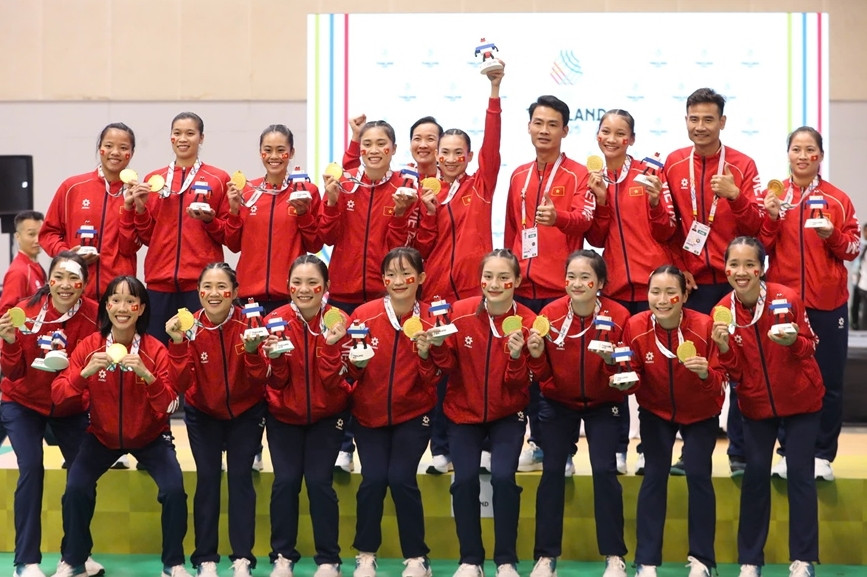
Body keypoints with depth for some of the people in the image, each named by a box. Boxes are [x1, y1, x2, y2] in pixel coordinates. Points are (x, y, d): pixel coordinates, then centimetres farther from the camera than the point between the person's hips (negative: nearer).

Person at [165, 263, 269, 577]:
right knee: (207, 477, -5)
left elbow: (261, 379, -22)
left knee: (240, 475, -6)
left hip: (245, 413, 0)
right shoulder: (191, 327, -16)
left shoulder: (249, 324, -18)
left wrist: (253, 352, -40)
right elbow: (182, 385, -22)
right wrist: (178, 344, -34)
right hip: (203, 414, 1)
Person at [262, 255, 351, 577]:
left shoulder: (337, 322, -14)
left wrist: (330, 345, -32)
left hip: (326, 416, -1)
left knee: (319, 481, -11)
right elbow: (277, 383, -11)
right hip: (284, 416, 1)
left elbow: (332, 382, -18)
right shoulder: (276, 320, -12)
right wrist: (275, 356, -30)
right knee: (286, 481, -10)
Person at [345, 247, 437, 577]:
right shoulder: (364, 315, -10)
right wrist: (356, 363, -24)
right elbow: (350, 372, -3)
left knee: (401, 479, -14)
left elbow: (434, 379, -9)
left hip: (413, 414, -1)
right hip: (369, 414, 1)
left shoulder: (431, 319, -8)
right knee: (373, 479, -12)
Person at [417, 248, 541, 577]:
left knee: (503, 476, -17)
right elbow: (450, 366, -6)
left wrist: (517, 357, -32)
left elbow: (521, 385, -14)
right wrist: (435, 349, -25)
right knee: (465, 479, -12)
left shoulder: (527, 321, -13)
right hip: (464, 411, 1)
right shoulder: (461, 312, -12)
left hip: (507, 414, -1)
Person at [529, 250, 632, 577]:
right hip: (558, 403, 1)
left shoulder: (618, 316, -17)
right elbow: (541, 372, -12)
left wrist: (612, 360, -34)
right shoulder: (550, 314, -15)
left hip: (604, 405, -1)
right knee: (552, 471, -4)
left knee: (604, 470, -10)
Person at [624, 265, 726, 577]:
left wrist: (706, 374, -41)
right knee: (655, 475, -6)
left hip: (700, 413, -1)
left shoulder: (705, 326, -26)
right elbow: (633, 377, -12)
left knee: (698, 474, -8)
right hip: (655, 411, 1)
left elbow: (719, 383, -21)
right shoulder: (636, 327, -21)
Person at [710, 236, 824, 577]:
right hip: (756, 404, 2)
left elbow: (811, 347, -10)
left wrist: (793, 342, -31)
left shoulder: (787, 298, -19)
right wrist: (724, 347, -27)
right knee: (756, 473, 5)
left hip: (801, 400, -2)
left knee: (800, 472, -1)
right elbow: (734, 373, -8)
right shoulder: (724, 311, -11)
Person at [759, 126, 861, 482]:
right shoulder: (772, 195, 5)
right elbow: (760, 246, 2)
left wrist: (832, 235, -14)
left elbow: (854, 248, 4)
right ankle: (789, 451, 13)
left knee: (828, 380, 2)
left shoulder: (838, 199, 4)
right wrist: (770, 218, -14)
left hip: (827, 302, 0)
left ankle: (823, 455, 10)